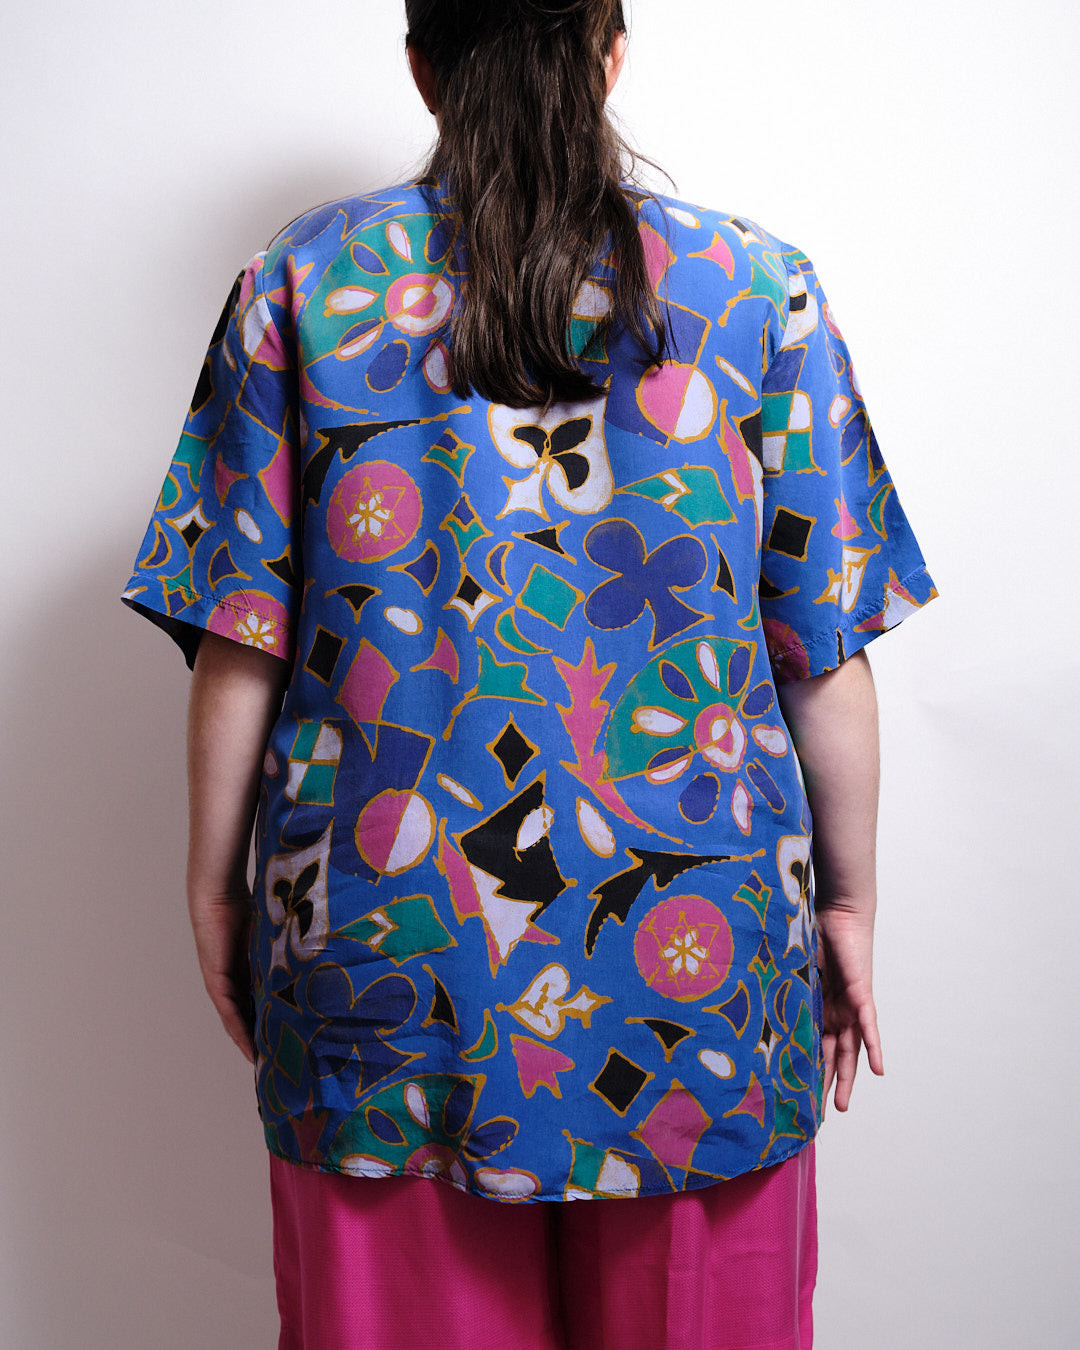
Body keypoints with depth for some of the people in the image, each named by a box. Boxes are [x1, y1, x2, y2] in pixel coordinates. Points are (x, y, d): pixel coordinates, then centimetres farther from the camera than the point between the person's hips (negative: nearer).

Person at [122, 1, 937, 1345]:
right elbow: (826, 654, -2)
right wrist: (848, 901, 9)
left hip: (380, 937, 1)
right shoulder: (760, 288, -2)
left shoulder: (300, 285, -1)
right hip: (697, 939, 1)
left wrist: (216, 886, 8)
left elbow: (241, 641, -3)